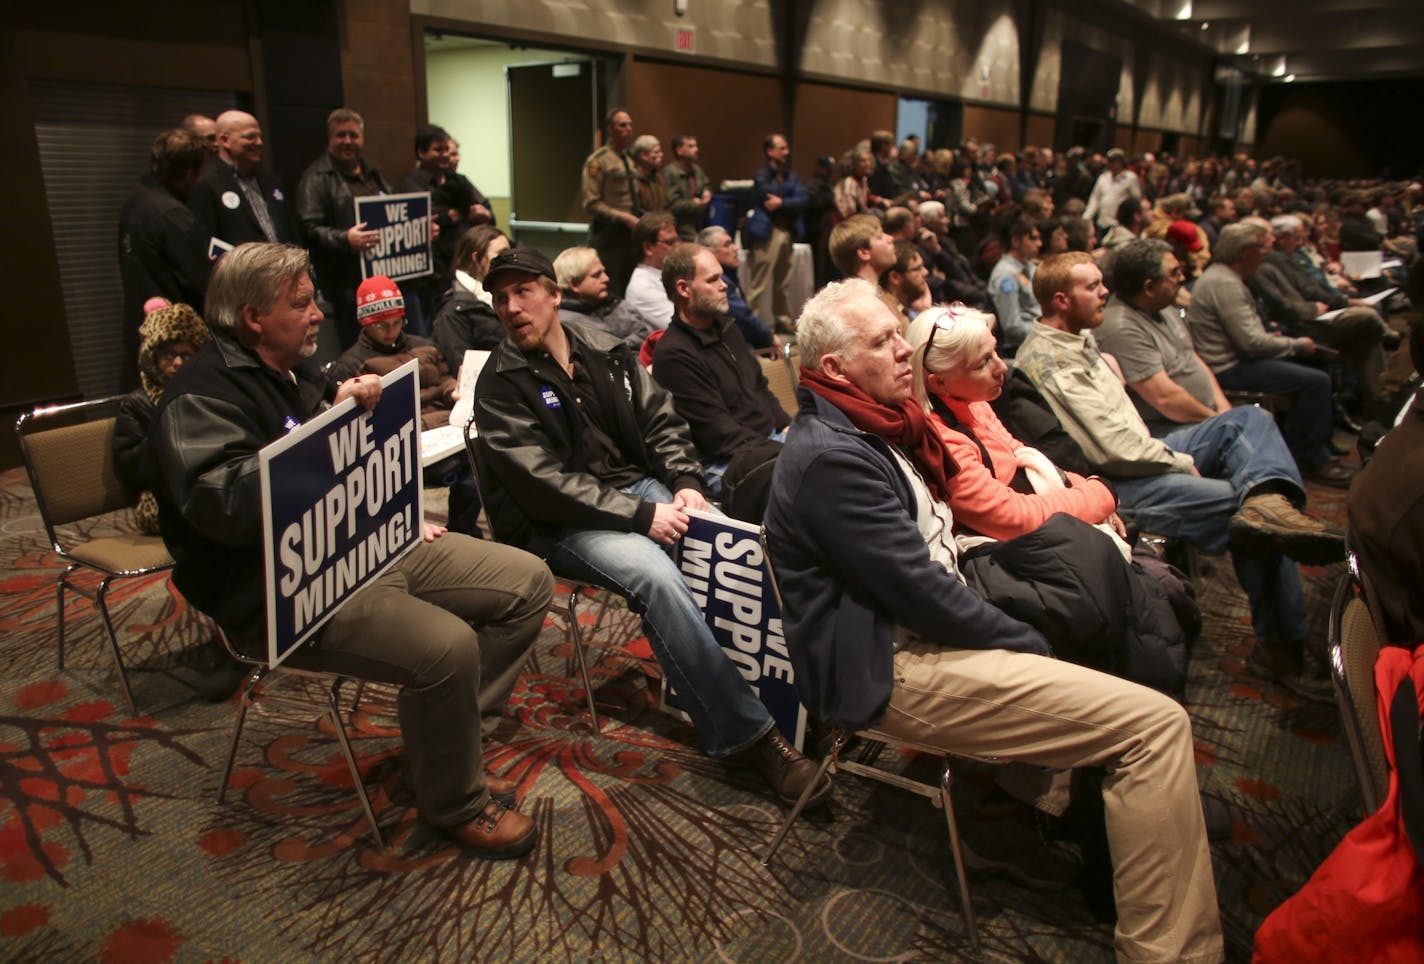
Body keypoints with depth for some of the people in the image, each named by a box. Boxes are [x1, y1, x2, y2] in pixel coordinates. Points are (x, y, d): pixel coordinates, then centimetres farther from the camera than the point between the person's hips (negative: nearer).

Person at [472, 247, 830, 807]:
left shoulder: (606, 352, 10)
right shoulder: (501, 386, -7)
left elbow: (660, 421, 12)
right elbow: (544, 484, -17)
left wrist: (685, 482, -7)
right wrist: (641, 516, -22)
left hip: (638, 488, 6)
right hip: (560, 526, -5)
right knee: (655, 574, -33)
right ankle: (743, 734, -27)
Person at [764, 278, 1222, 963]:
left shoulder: (872, 430, 12)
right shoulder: (829, 457, -20)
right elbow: (919, 590, -22)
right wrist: (1027, 644, -8)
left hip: (920, 633, 11)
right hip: (893, 672, -11)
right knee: (1156, 722, -14)